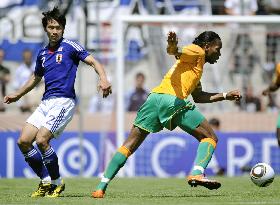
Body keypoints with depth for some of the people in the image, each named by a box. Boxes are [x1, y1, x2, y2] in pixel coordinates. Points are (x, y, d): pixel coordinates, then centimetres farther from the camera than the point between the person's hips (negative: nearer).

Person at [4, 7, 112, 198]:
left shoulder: (70, 46, -1)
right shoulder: (43, 53, 18)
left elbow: (93, 62, -8)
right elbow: (36, 78, 33)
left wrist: (103, 78, -26)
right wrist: (17, 95, 40)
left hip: (63, 101, -7)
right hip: (46, 103, 7)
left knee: (41, 140, -20)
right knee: (23, 141, -3)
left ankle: (57, 183, -3)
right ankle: (46, 182, 8)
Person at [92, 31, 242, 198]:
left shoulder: (197, 66, 36)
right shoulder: (197, 52, 11)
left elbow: (198, 96, 40)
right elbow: (176, 53, -10)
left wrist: (225, 96, 44)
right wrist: (173, 48, -33)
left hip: (154, 98, 8)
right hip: (173, 101, -8)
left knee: (130, 145, 7)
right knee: (210, 137, 4)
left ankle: (101, 187, -2)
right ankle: (197, 173, -20)